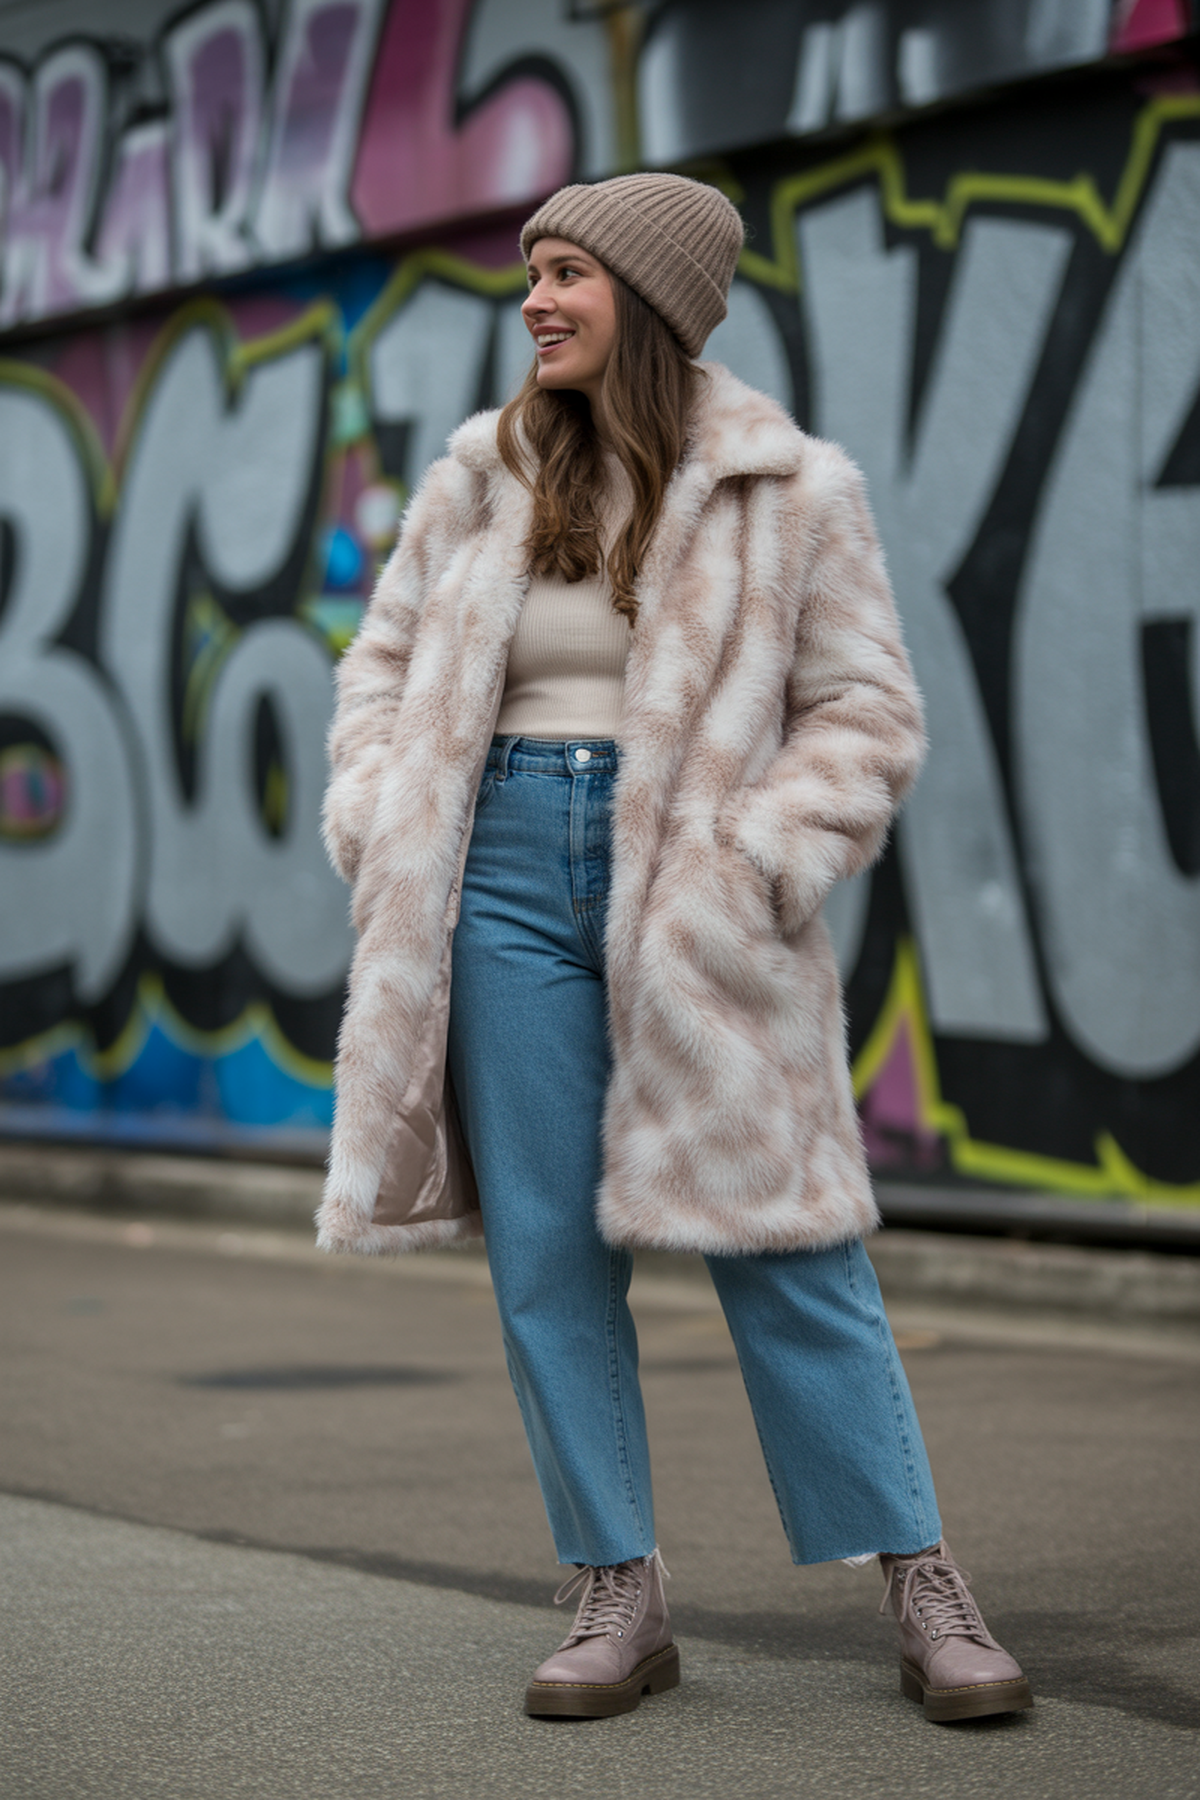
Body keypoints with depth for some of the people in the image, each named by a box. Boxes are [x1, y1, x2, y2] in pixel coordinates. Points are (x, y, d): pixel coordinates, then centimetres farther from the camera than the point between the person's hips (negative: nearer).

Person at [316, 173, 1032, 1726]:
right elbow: (386, 660, 18)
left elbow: (865, 713, 1)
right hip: (509, 879, 3)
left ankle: (926, 1597, 6)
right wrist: (380, 827, 4)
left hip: (692, 896, -3)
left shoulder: (788, 493, 0)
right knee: (546, 1254, 2)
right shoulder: (481, 478, 9)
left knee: (784, 1248, -3)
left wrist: (761, 861, -12)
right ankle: (618, 1600, 12)